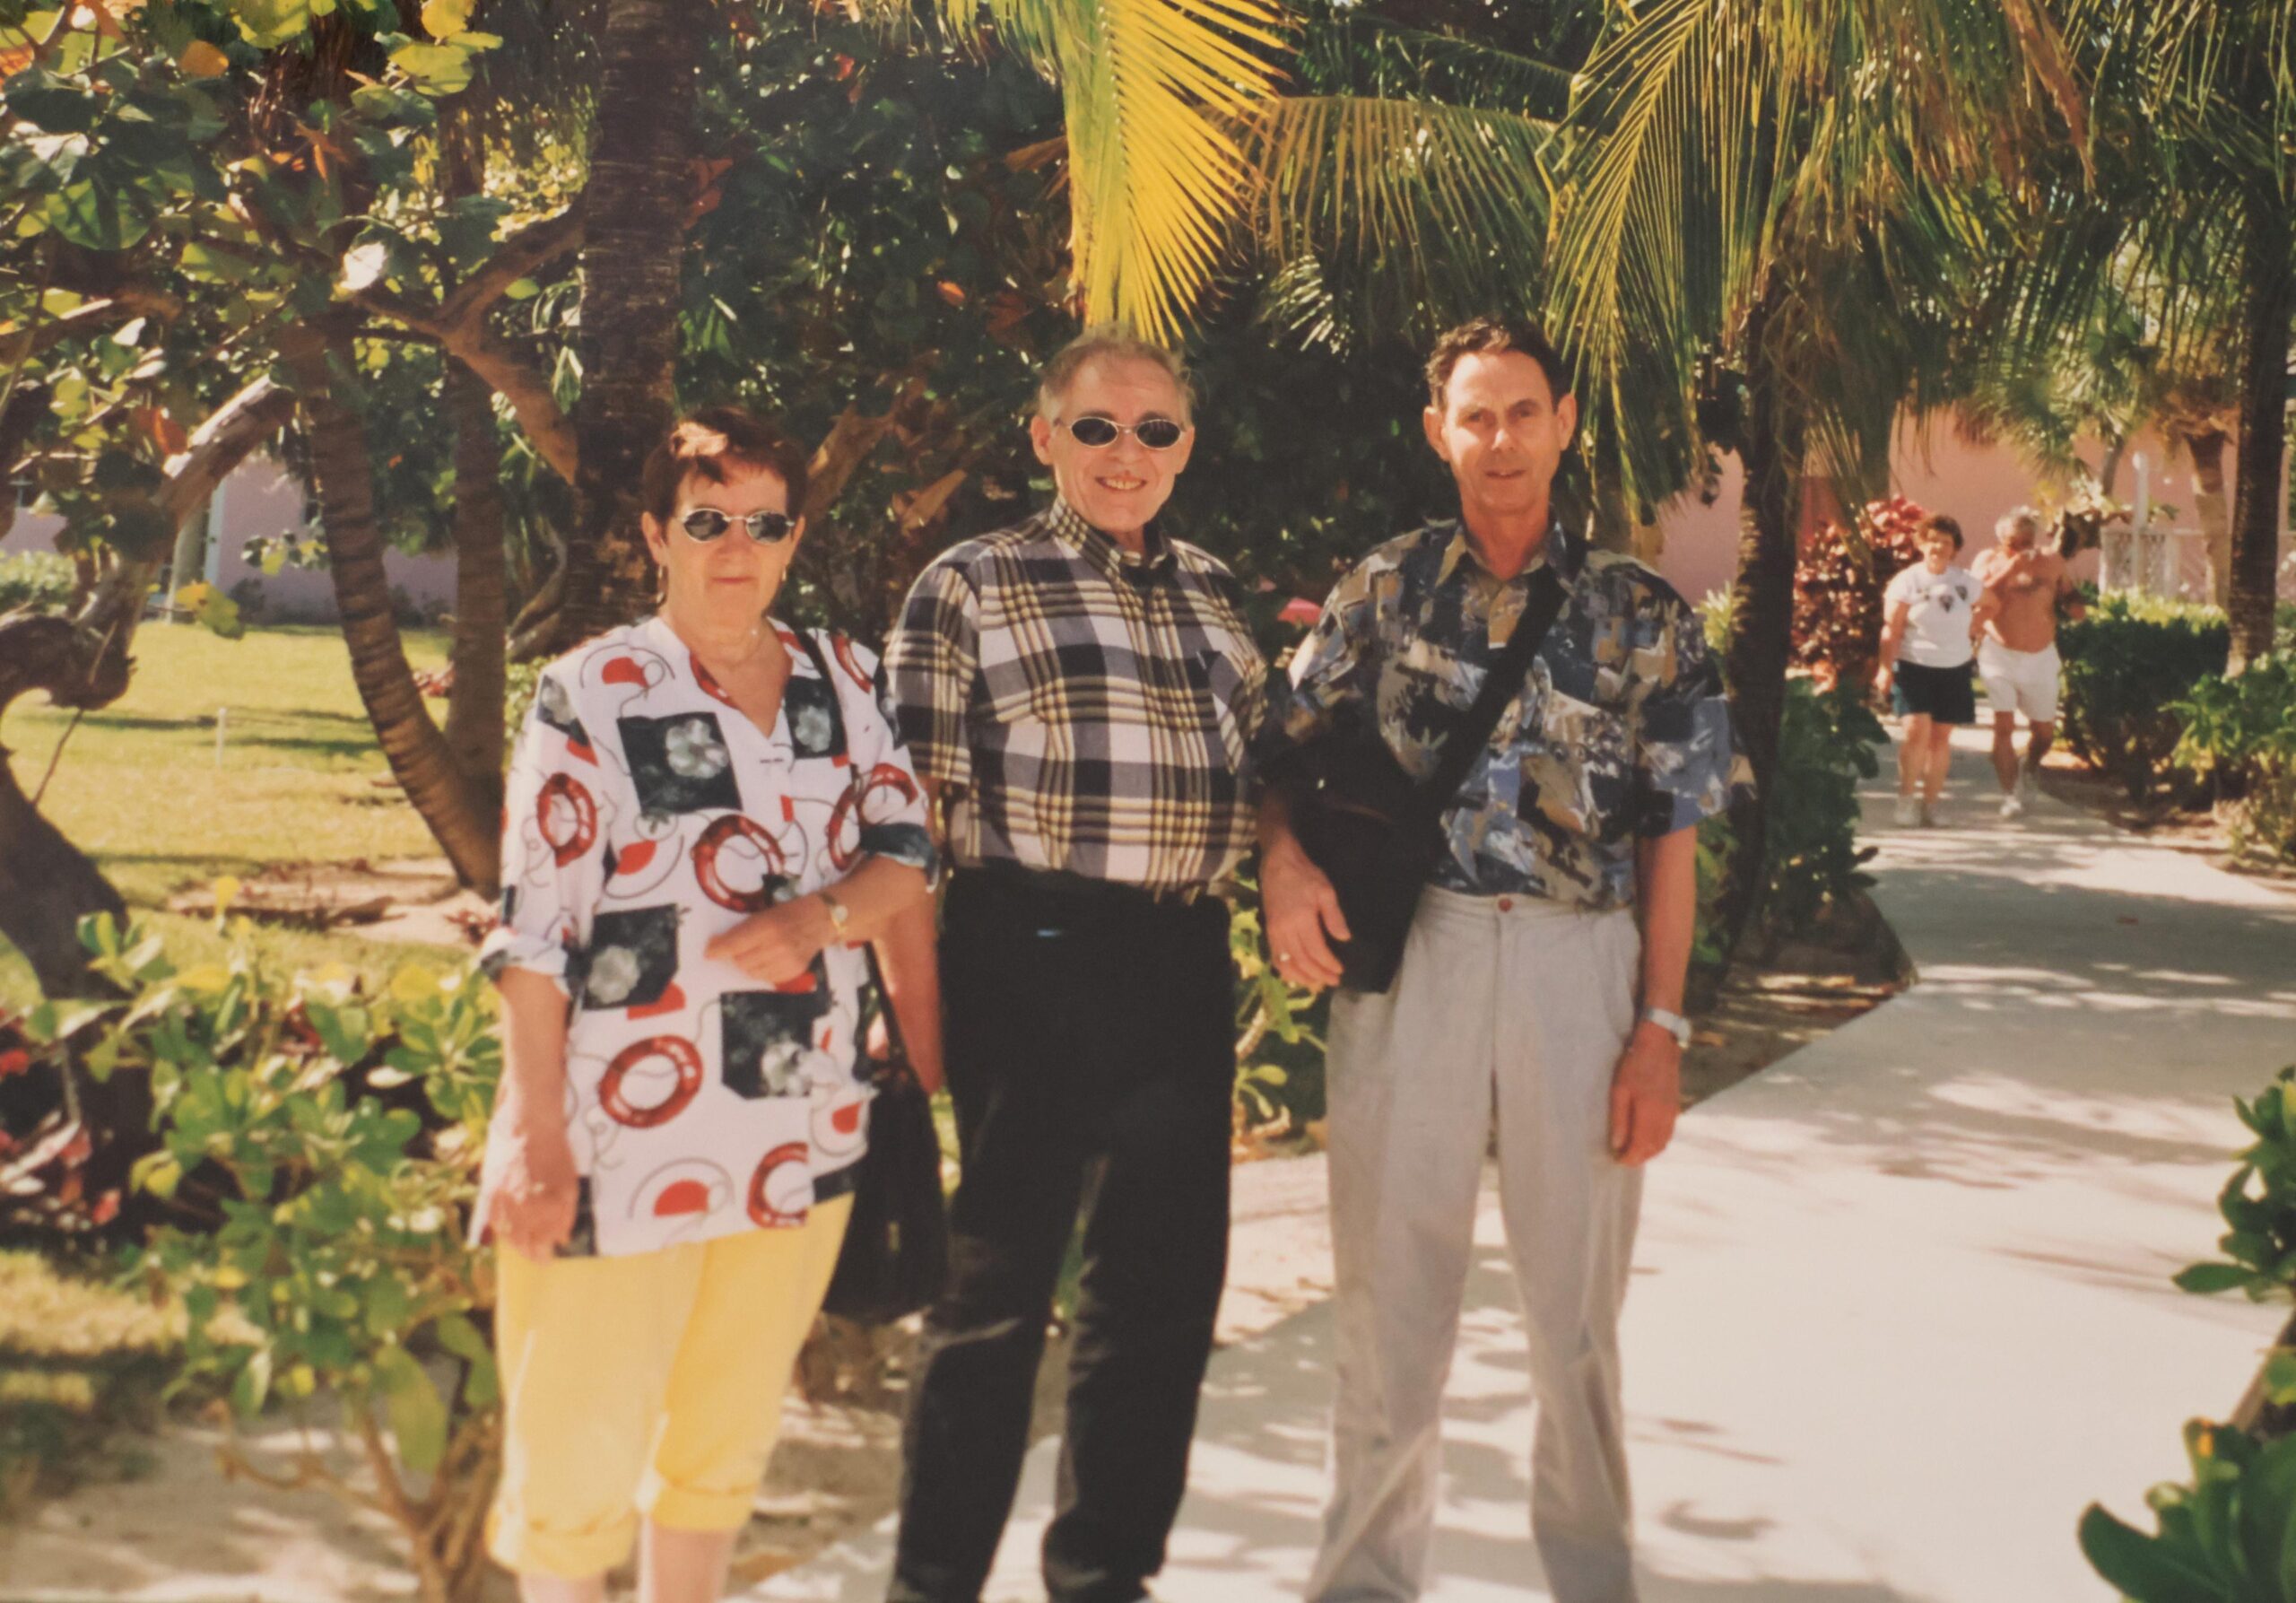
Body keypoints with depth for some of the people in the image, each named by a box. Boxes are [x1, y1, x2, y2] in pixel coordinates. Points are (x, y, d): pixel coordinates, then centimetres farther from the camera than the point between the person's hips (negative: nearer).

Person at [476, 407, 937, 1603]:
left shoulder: (839, 679, 8)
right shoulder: (590, 695, -7)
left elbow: (904, 853, 9)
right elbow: (532, 931, -9)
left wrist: (822, 917, -14)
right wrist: (536, 1139, -14)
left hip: (803, 1137, 5)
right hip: (625, 1146, -5)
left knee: (731, 1439, 16)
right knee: (578, 1454, -3)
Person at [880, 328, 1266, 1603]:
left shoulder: (1209, 592, 15)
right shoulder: (971, 585, -2)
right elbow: (912, 805, -6)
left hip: (1185, 964, 6)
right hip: (1036, 959, -6)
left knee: (1164, 1282, 13)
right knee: (1002, 1283, 1)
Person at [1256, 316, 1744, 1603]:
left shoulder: (1640, 613, 4)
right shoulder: (1385, 590, 7)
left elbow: (1672, 836, 3)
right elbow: (1282, 755, 10)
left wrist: (1662, 1025, -2)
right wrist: (1284, 859, -12)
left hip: (1579, 965, 0)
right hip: (1405, 954, 0)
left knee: (1579, 1292, 8)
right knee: (1391, 1288, 7)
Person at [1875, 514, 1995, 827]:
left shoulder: (1966, 582, 5)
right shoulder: (1907, 581, -6)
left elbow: (1987, 607, 24)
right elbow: (1892, 629, -9)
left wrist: (1970, 632, 10)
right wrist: (1886, 668, -16)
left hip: (1954, 669, 4)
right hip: (1914, 667, -4)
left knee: (1941, 737, 6)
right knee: (1917, 730, -17)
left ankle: (1930, 804, 14)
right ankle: (1905, 798, -2)